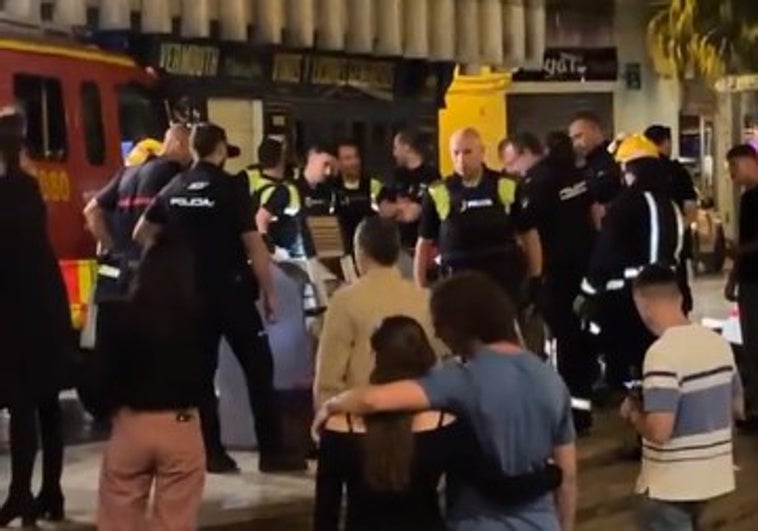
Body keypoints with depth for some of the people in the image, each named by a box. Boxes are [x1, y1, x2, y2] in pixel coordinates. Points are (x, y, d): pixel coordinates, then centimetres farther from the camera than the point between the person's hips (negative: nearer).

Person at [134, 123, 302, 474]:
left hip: (191, 292, 5)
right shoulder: (231, 186, -10)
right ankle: (271, 452, 3)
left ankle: (211, 452, 12)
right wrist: (268, 292, -7)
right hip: (231, 290, -5)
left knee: (201, 370, 10)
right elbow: (253, 244, -14)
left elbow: (142, 234, 15)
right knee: (259, 367, 3)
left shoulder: (174, 189, 6)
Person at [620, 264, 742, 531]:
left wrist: (633, 413, -9)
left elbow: (659, 431, -28)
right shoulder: (718, 342, 1)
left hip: (671, 485, -8)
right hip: (713, 475, 8)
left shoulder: (663, 352, -23)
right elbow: (737, 408, 13)